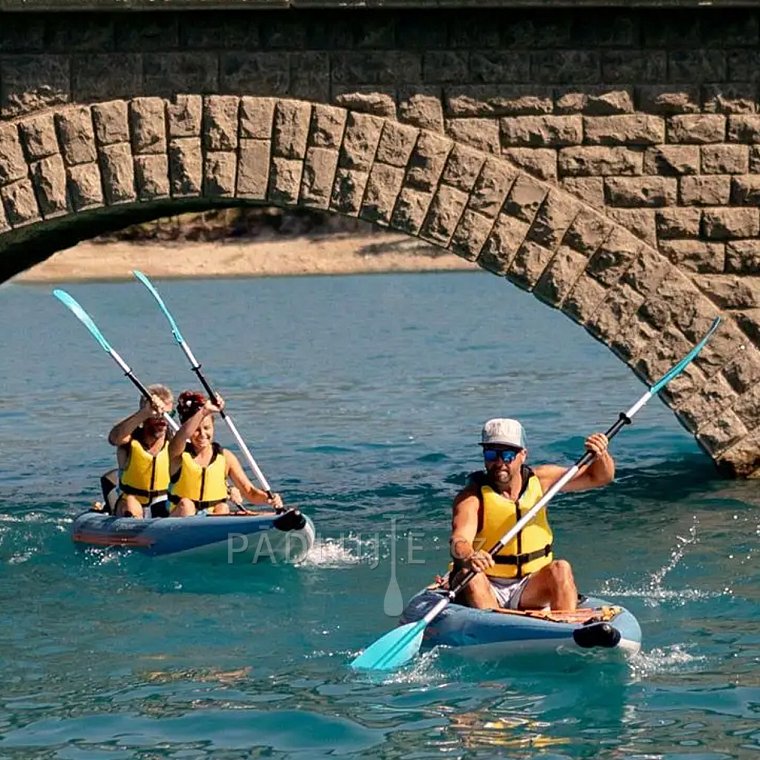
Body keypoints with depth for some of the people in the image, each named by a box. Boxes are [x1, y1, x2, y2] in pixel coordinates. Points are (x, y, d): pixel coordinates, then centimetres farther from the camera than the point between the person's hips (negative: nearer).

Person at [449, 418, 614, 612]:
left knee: (560, 569, -25)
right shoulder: (472, 497, -11)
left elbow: (598, 476, 7)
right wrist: (468, 557, -53)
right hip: (485, 590, -3)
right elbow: (459, 540, -30)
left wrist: (601, 456, -16)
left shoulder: (540, 480, 1)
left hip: (529, 591, 3)